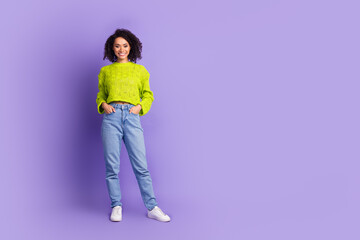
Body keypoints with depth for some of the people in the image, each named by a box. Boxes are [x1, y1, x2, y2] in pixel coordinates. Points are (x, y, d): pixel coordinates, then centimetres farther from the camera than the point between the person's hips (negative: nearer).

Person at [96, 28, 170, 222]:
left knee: (141, 165, -5)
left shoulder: (140, 70, 14)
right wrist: (103, 105, 0)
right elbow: (100, 94, 21)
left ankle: (152, 208, 2)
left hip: (132, 117, -1)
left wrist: (140, 106, 0)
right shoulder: (105, 71, 15)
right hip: (111, 117, 1)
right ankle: (116, 206, 12)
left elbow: (148, 94, 18)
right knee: (112, 165, 0)